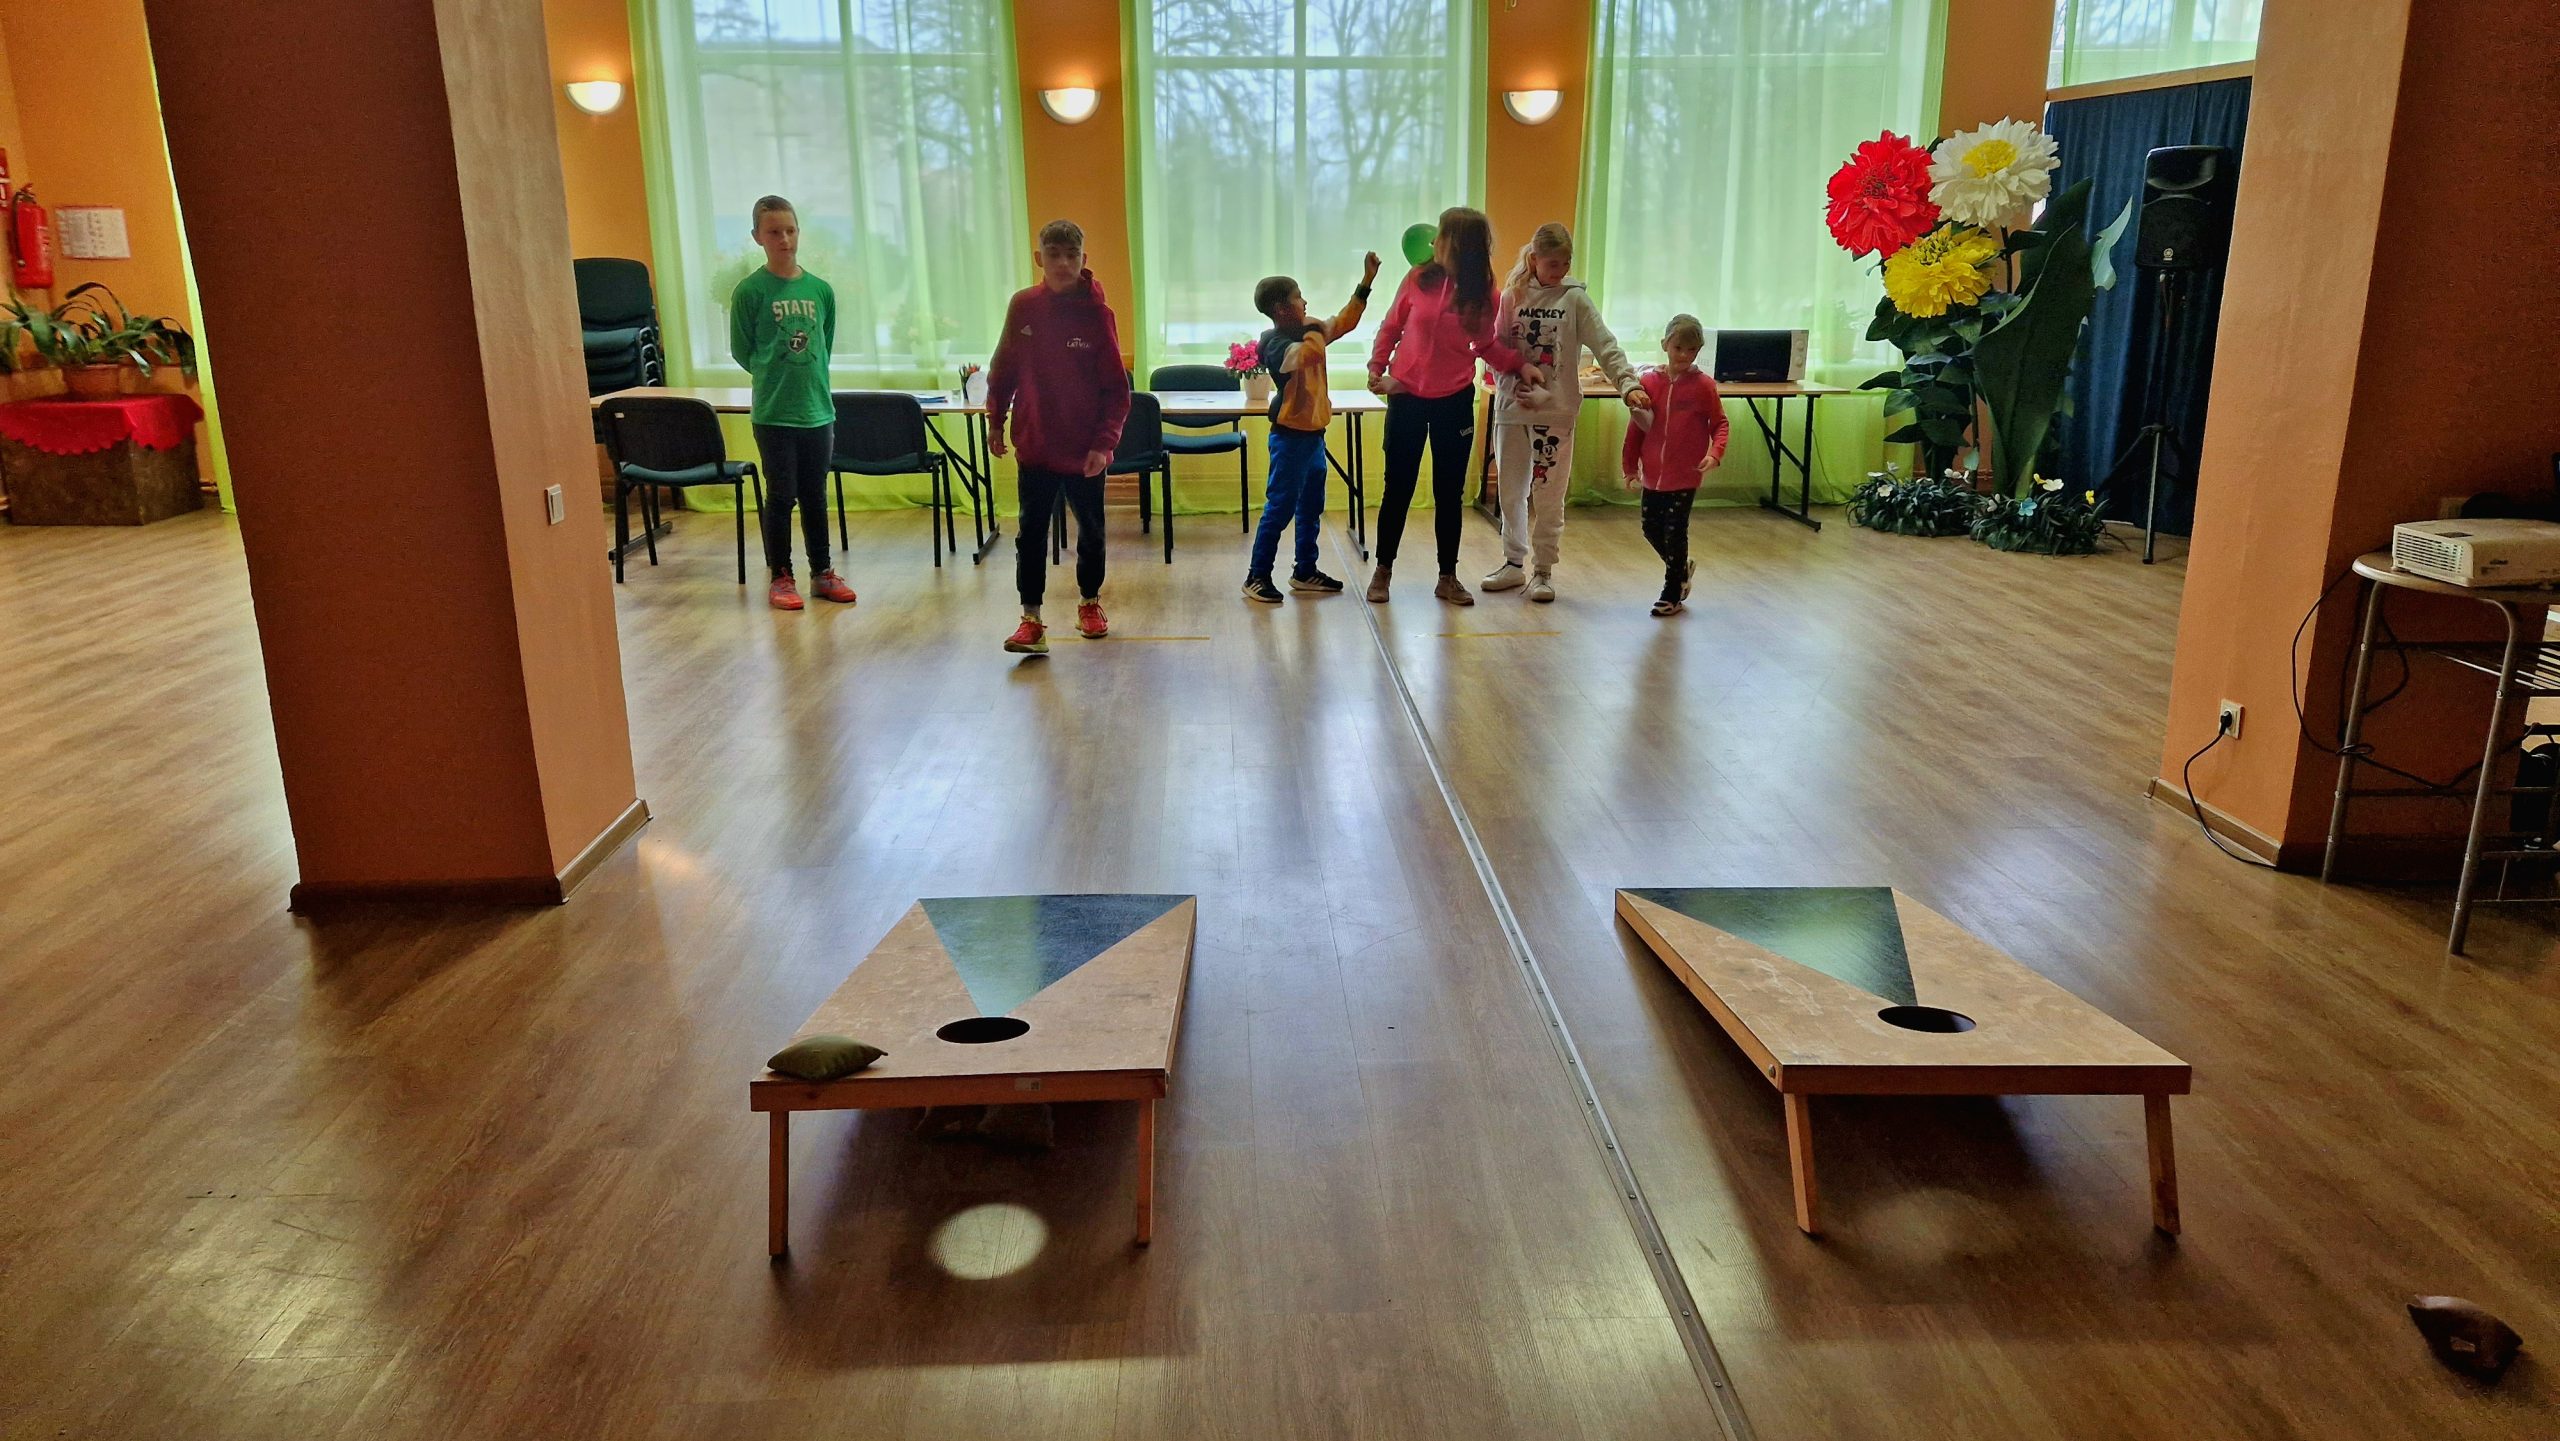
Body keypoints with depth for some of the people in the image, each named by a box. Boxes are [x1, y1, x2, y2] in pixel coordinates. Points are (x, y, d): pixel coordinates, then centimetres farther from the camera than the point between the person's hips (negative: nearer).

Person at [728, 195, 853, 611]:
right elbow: (741, 351, -1)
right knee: (781, 496, 4)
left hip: (818, 410, 3)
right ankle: (780, 576, 15)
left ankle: (822, 571, 23)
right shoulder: (749, 291, -8)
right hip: (773, 413, -3)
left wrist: (808, 380, 9)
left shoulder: (821, 290, 3)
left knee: (815, 497, 12)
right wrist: (775, 378, 6)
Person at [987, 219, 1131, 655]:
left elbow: (1116, 388, -9)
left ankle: (1090, 602, 33)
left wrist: (1104, 443, -15)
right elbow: (1003, 368, 7)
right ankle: (1031, 619, 9)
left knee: (1091, 531, 14)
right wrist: (995, 421, 8)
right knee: (1031, 533, 2)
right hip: (1034, 447, 1)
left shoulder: (1097, 314, -9)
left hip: (1085, 452, -1)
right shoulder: (1023, 307, -3)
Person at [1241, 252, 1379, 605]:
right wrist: (1313, 329, -17)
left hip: (1313, 434, 9)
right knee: (1280, 508, -6)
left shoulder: (1307, 335, 9)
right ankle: (1257, 576, -1)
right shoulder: (1277, 344, -18)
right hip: (1291, 437, -9)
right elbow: (1308, 354, -38)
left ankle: (1305, 571, 25)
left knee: (1311, 507, 15)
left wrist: (1367, 280, 14)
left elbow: (1345, 322, 19)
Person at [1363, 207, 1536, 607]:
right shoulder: (1419, 279, -6)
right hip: (1407, 397, 0)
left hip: (1455, 401, 0)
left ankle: (1448, 578, 18)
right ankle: (1383, 570, 21)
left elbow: (1486, 345, 7)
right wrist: (1376, 368, -5)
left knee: (1449, 492, 7)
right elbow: (1391, 327, 4)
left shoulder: (1482, 295, -4)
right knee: (1398, 488, 7)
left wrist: (1518, 362, -7)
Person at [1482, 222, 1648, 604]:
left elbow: (1606, 346, -8)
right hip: (1512, 408, 3)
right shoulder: (1512, 296, 5)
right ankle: (1513, 562, 24)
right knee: (1510, 491, 10)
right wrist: (1513, 387, -10)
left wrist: (1628, 384, -21)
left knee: (1548, 495, 0)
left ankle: (1543, 569, 12)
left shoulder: (1575, 299, -1)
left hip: (1555, 411, -3)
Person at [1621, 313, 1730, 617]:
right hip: (1653, 474, 4)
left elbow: (1720, 424, -2)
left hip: (1685, 476, -4)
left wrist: (1715, 453, -19)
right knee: (1651, 529, 13)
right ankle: (1682, 568, 39)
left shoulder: (1703, 385, -8)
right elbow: (1637, 427, 6)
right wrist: (1630, 466, 7)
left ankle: (1672, 595, 16)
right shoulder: (1648, 381, -1)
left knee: (1675, 533, 1)